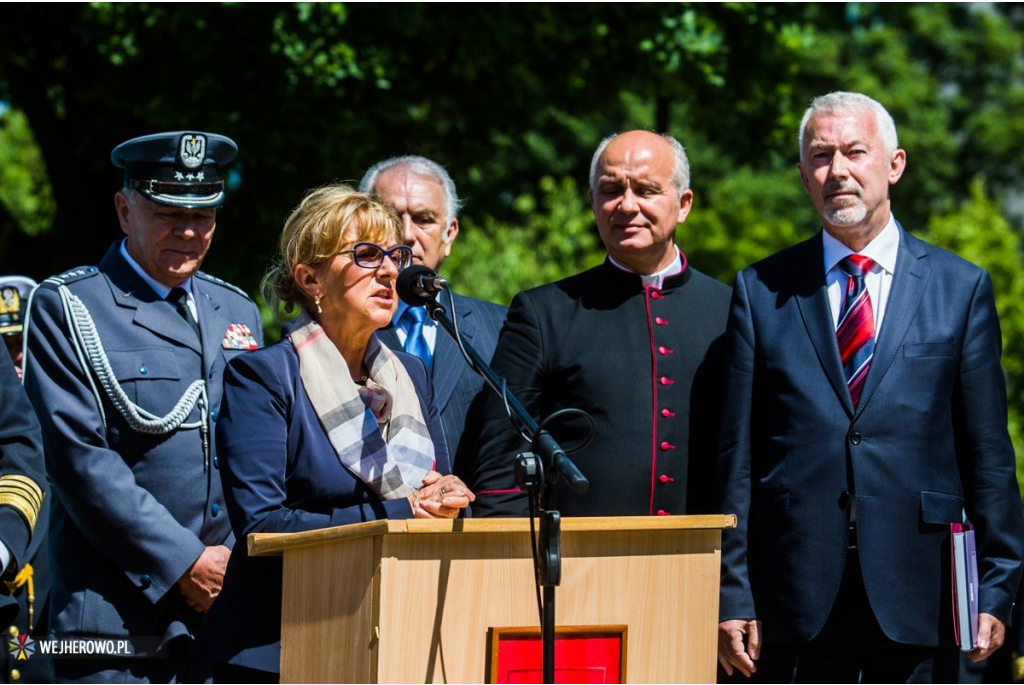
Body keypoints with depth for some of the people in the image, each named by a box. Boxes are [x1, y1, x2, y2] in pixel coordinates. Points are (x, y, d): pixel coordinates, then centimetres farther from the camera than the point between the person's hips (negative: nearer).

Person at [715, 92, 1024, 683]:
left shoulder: (961, 288, 8)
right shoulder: (761, 292, 8)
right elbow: (738, 457, 6)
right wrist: (734, 597, 0)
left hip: (917, 592, 0)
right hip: (797, 598, 0)